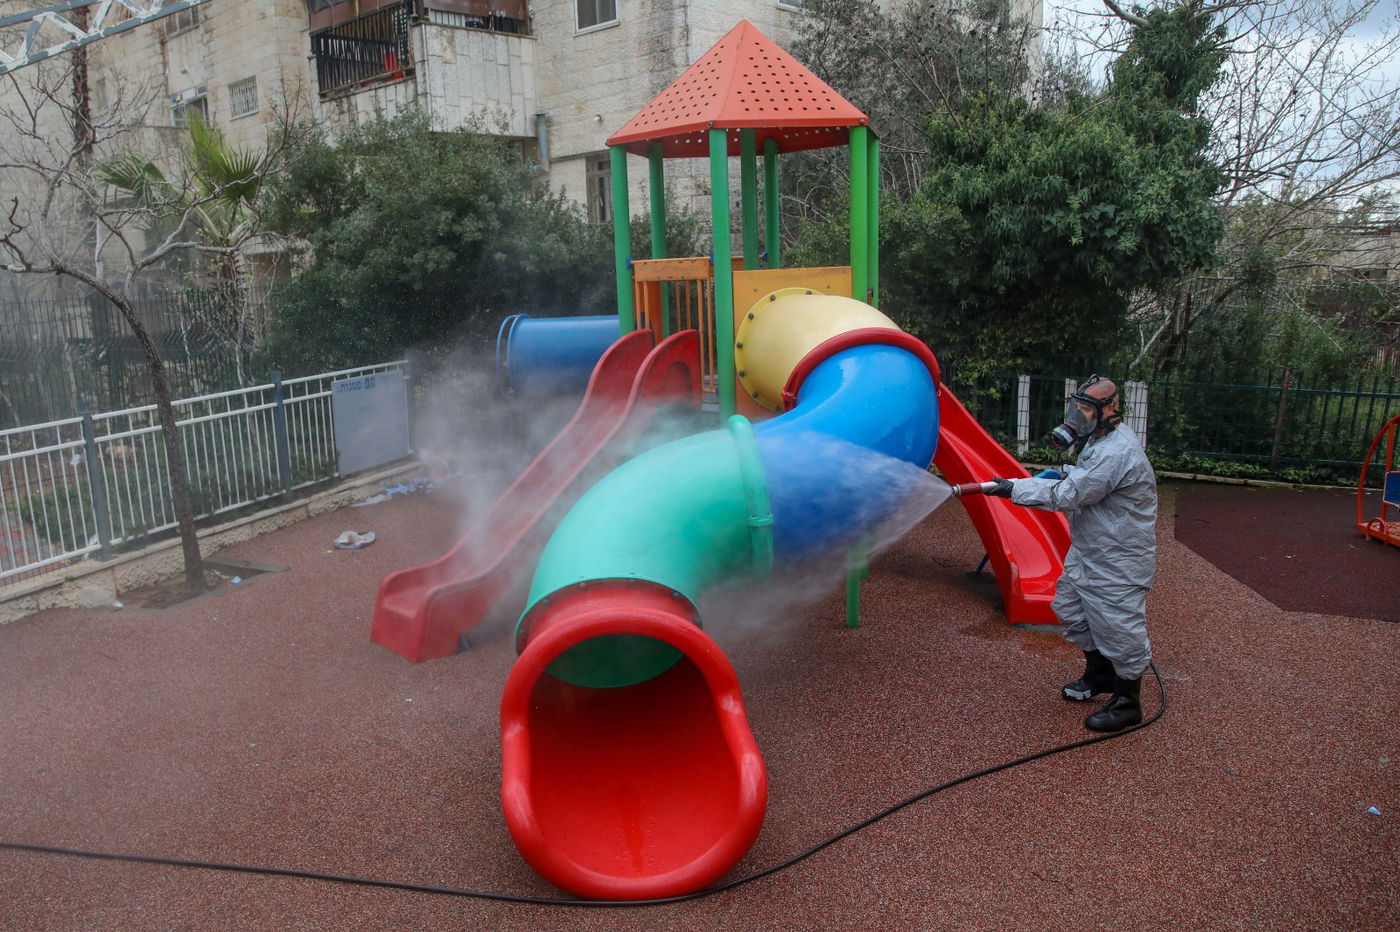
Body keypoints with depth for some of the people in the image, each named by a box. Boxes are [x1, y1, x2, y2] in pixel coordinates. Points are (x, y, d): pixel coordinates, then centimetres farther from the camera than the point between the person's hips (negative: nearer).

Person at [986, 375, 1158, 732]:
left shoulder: (1117, 453, -28)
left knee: (1118, 627, 1)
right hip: (1088, 552, 11)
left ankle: (1127, 703, 18)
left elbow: (1068, 496, -28)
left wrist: (1014, 488, -22)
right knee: (1070, 608, 21)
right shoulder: (1102, 439, 5)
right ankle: (1099, 673, 40)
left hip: (1118, 559, -11)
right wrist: (1065, 474, 2)